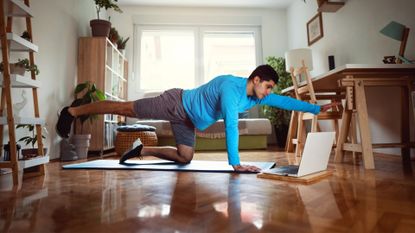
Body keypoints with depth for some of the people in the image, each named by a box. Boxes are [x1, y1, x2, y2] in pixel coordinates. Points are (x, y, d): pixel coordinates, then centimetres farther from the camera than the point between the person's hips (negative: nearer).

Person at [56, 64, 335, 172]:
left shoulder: (256, 96, -3)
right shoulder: (232, 88, -30)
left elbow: (284, 101, 3)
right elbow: (231, 125, -36)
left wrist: (317, 108, 2)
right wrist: (235, 163, -36)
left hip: (187, 117, 8)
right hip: (176, 103, -8)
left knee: (184, 157, 8)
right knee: (124, 108, 1)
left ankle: (142, 150, 22)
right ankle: (73, 111, 18)